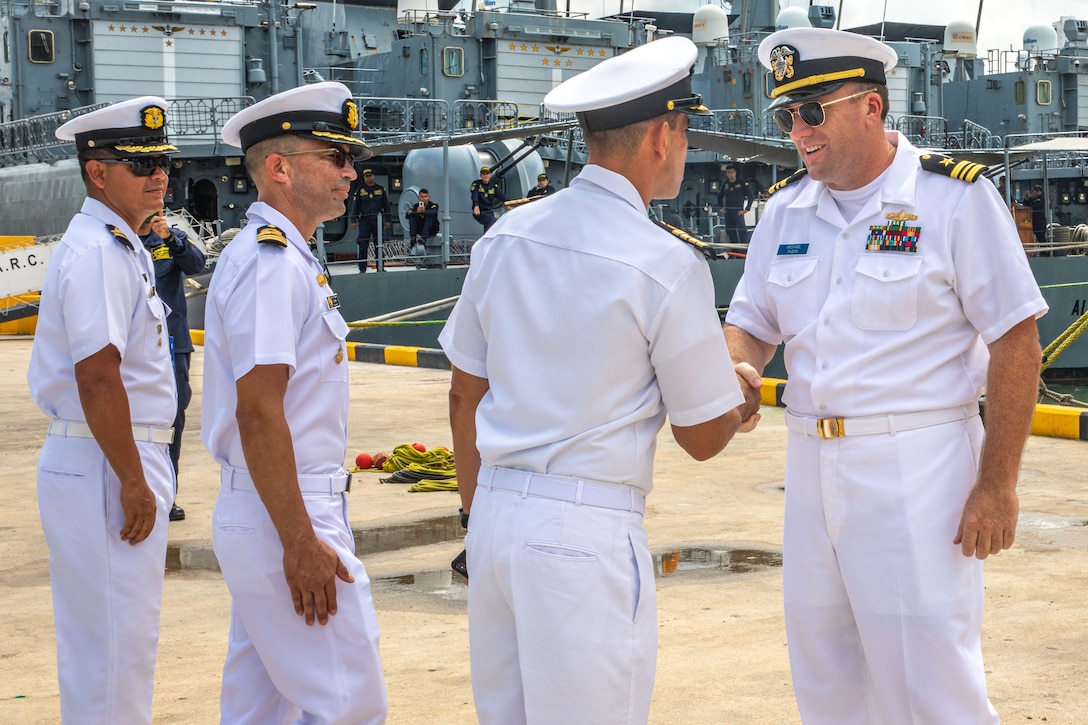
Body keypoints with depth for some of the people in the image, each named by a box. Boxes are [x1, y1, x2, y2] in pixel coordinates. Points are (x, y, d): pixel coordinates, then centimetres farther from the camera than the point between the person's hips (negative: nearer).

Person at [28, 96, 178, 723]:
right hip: (107, 467, -10)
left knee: (119, 636, 17)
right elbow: (97, 379, -23)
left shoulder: (123, 248, 16)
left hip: (130, 460, 10)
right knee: (113, 642, -4)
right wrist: (133, 483, -21)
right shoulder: (96, 253, -16)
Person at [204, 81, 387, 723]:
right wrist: (300, 543, -23)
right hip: (286, 522, -10)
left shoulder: (283, 257, 17)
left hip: (261, 519, 10)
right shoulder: (271, 261, -16)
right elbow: (258, 415, -22)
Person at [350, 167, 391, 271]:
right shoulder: (360, 189, 5)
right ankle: (362, 268, -3)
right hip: (364, 221, -2)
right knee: (363, 246, -6)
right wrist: (354, 220, -4)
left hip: (378, 220, 2)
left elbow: (386, 205, 12)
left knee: (378, 245, 5)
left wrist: (388, 220, 6)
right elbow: (355, 205, 5)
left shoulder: (380, 189, 9)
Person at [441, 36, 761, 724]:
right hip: (590, 535, -6)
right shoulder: (669, 265, -12)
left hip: (495, 517, 7)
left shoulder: (506, 236, 5)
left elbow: (466, 394, 12)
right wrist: (738, 403, 19)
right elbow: (704, 437, -3)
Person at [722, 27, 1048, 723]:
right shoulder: (786, 207, 9)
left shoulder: (955, 196, -8)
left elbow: (1016, 342, -9)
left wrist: (998, 484, -13)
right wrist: (737, 369, -10)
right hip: (811, 461, 6)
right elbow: (752, 321, 15)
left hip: (918, 469, -6)